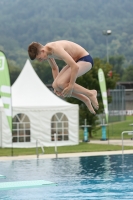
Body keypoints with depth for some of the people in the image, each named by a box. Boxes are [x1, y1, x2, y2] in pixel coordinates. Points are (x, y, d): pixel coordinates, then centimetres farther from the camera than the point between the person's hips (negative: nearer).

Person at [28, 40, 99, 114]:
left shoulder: (56, 49, -32)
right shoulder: (46, 52, -3)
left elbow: (75, 67, -36)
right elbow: (54, 68, 17)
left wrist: (71, 86, -29)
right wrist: (56, 86, 9)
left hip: (85, 60, -9)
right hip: (75, 61, 9)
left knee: (61, 83, -26)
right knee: (56, 85, -1)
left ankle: (90, 94, -9)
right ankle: (85, 99, 11)